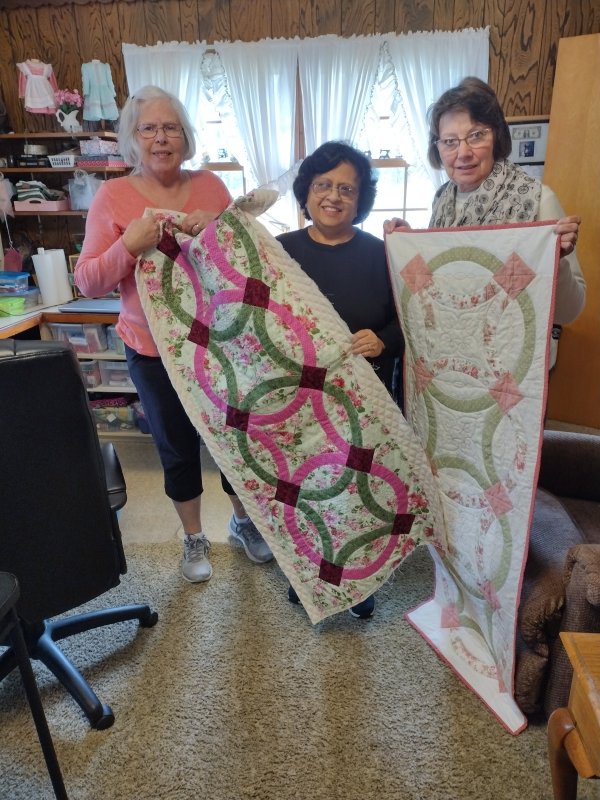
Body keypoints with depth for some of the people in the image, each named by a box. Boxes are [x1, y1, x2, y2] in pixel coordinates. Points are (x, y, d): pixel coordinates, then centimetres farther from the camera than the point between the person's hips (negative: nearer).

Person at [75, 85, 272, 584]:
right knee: (178, 448, 13)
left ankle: (243, 521, 40)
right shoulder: (113, 196, -4)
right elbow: (88, 283, -7)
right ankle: (194, 538, 37)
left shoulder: (211, 185, 2)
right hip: (155, 351, -1)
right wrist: (130, 246, -24)